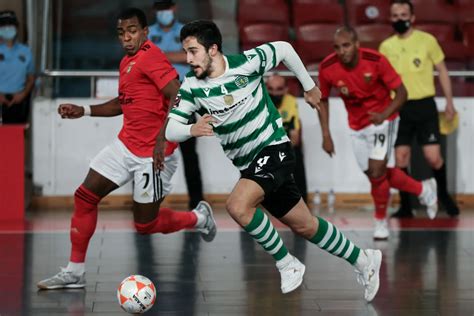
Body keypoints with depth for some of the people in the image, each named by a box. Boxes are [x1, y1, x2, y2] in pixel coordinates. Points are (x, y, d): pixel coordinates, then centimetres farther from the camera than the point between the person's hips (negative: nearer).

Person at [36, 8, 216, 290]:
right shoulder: (126, 63, 13)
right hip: (126, 145, 9)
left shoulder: (151, 56, -15)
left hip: (153, 154, -9)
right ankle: (74, 273, 7)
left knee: (145, 224, 0)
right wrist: (84, 111, 19)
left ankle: (199, 218, 28)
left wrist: (162, 138, -29)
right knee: (85, 196, 1)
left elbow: (178, 96, -24)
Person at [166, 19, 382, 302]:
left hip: (274, 149, -5)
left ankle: (287, 263, -9)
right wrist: (192, 130, -32)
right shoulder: (191, 87, -7)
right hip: (247, 163, 5)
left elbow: (283, 48, 2)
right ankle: (363, 261, 33)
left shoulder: (247, 62, -16)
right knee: (304, 226, 13)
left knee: (238, 206, -29)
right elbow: (170, 130, -10)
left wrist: (309, 86, 12)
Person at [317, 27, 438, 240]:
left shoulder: (376, 61, -24)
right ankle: (423, 190, 36)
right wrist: (326, 135, -3)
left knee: (377, 171, -16)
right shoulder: (327, 67, -16)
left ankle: (381, 222, 7)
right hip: (356, 126, 4)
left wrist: (385, 114, -32)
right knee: (379, 174, 11)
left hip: (381, 121, -4)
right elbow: (323, 100, 2)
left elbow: (401, 92, -15)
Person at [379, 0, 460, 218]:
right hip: (399, 108, 2)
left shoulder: (427, 40, -2)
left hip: (424, 105, -2)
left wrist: (449, 102, 3)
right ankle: (405, 207, 10)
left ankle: (443, 194, 19)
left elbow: (442, 70, 5)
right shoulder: (386, 47, 6)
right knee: (401, 157, 0)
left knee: (433, 157, -7)